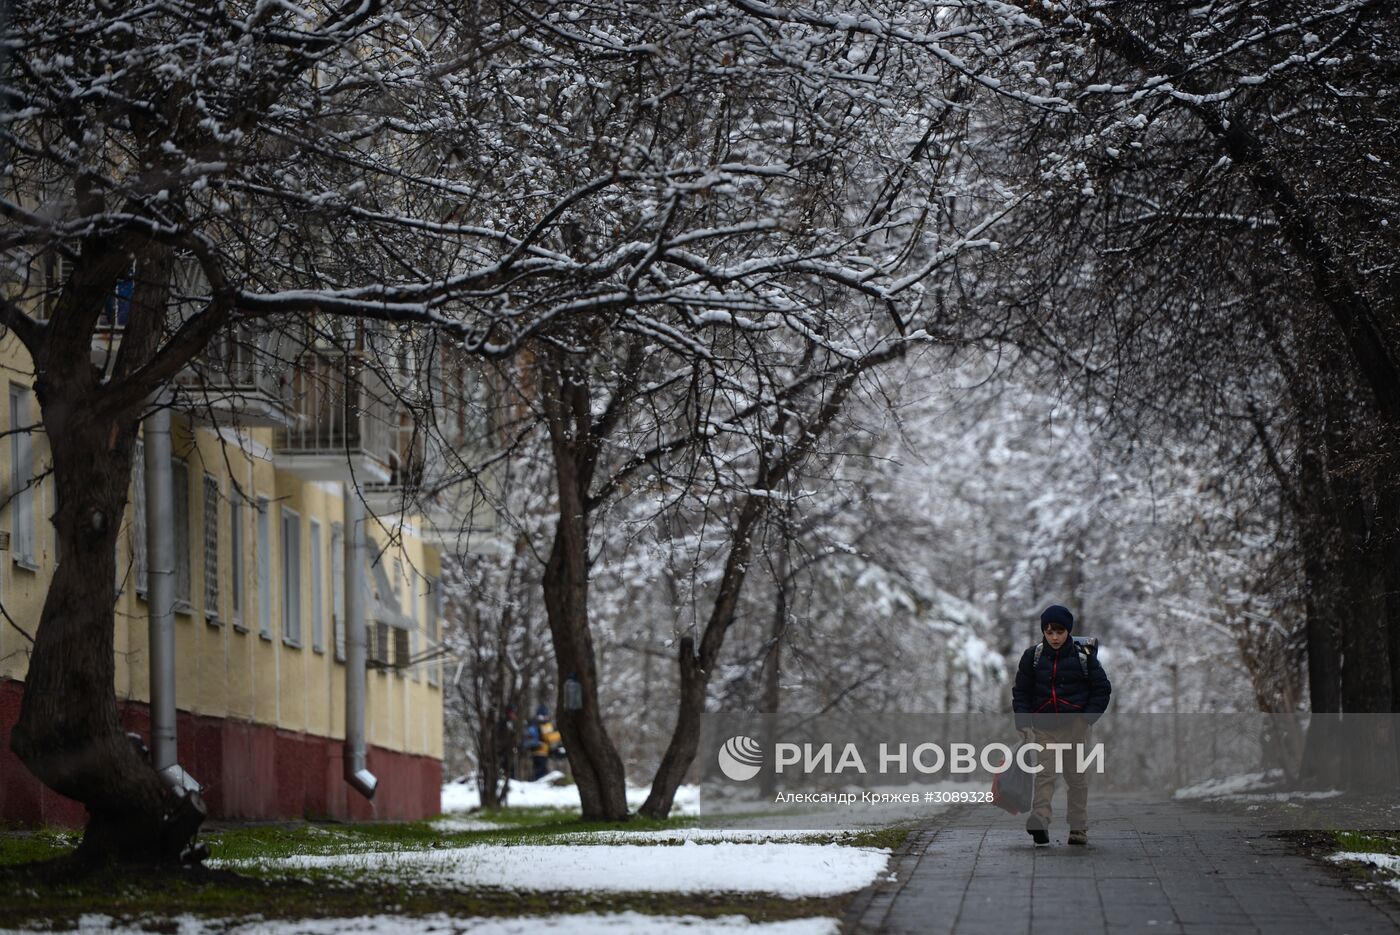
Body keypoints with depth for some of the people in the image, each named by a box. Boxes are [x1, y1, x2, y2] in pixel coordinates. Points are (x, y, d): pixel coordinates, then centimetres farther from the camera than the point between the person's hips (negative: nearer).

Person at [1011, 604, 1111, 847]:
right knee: (1044, 774, -11)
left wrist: (1088, 717, -5)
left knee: (1076, 776, 5)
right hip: (1043, 725, 0)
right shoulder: (1033, 655, 2)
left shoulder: (1083, 656, -1)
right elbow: (1021, 690, 7)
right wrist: (1023, 721, -5)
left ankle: (1079, 828, 13)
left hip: (1075, 726, 0)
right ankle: (1040, 824, -21)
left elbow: (1102, 688, 6)